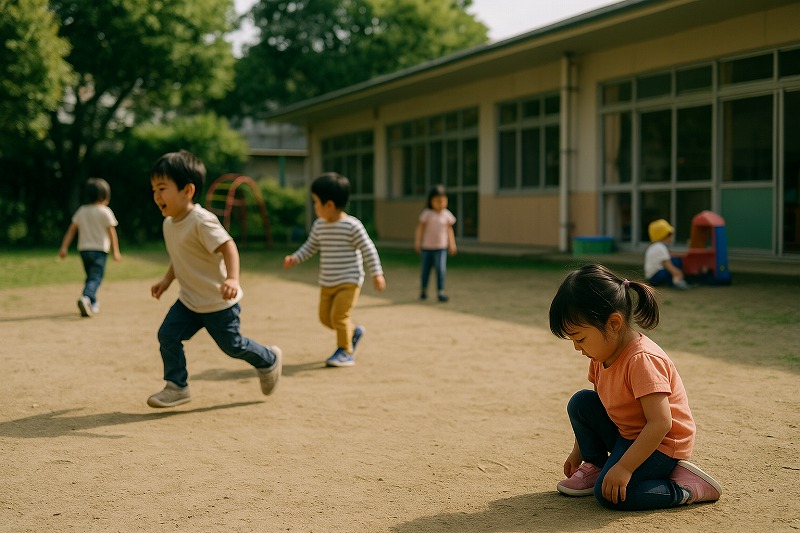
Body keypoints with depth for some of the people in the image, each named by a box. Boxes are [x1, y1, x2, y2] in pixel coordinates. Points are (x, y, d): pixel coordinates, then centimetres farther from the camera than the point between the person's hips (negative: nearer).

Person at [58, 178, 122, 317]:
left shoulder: (81, 211, 8)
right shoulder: (105, 212, -7)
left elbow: (71, 230, 5)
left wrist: (64, 248, 6)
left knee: (90, 276, 20)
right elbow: (112, 232, -8)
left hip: (83, 249, 6)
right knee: (96, 277, -10)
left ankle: (93, 304, 23)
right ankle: (86, 297, -35)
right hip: (99, 249, -5)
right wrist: (116, 251, -4)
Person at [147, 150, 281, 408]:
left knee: (232, 345, 7)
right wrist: (167, 280, 13)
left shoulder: (202, 221, -25)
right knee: (167, 334, -6)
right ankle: (176, 386, 5)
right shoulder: (169, 223, 3)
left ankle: (269, 359, 35)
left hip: (219, 302, -7)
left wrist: (232, 279, -47)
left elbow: (228, 246, -33)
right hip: (189, 300, 7)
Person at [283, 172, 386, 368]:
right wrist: (295, 258, -1)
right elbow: (310, 247, 15)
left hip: (349, 282, -7)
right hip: (327, 283, 7)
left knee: (339, 316, -14)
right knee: (325, 317, 11)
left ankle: (345, 353, 1)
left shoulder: (352, 226, -15)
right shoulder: (319, 226, 4)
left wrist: (377, 274, -12)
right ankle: (353, 331, 35)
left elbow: (368, 250, -11)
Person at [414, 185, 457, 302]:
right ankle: (423, 290, 30)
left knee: (441, 269, -13)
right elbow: (420, 227, -5)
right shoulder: (427, 213, -7)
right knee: (426, 269, 12)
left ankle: (440, 291, -10)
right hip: (427, 247, 0)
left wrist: (452, 244, 9)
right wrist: (417, 242, -8)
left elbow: (449, 230, 9)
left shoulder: (447, 214, 1)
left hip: (441, 248, 0)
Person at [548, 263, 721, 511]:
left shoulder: (641, 360, -29)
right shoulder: (601, 355, 0)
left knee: (608, 494, -23)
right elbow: (597, 405, 15)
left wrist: (624, 467, -31)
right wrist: (578, 451, 17)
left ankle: (686, 487, -9)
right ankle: (596, 465, 14)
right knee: (580, 402, -2)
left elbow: (660, 423, -32)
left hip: (661, 444, -9)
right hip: (627, 434, 9)